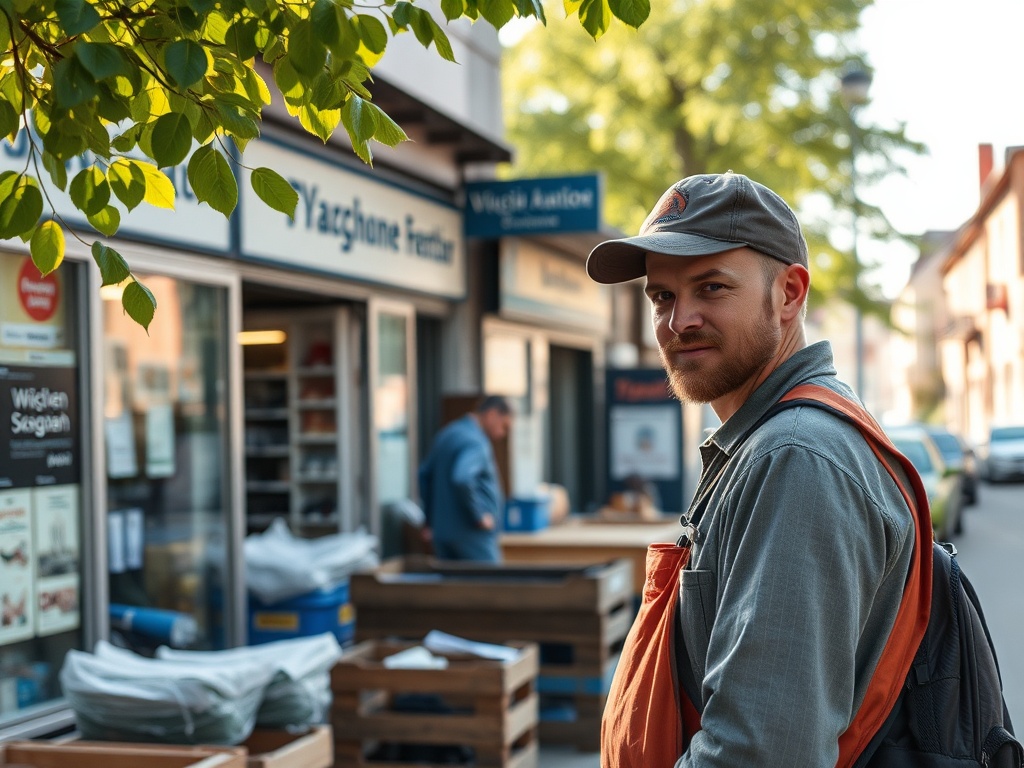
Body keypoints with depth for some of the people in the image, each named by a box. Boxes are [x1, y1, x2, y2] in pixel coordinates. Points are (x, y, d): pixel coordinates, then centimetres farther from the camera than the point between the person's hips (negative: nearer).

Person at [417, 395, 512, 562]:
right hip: (473, 536, -9)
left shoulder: (447, 434, 14)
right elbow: (462, 478, -33)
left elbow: (425, 473, 22)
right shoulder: (475, 442, -17)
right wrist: (479, 516, -22)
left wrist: (431, 519, 23)